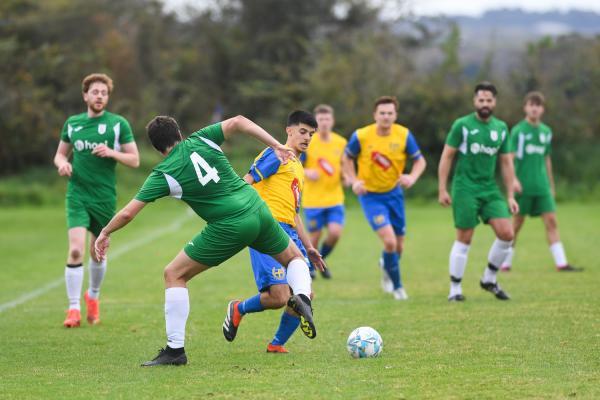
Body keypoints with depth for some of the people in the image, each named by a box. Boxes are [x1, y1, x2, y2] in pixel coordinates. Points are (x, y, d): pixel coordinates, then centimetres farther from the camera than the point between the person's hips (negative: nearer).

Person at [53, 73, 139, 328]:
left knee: (98, 253, 11)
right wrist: (62, 164, -6)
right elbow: (60, 154, 18)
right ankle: (74, 309, -10)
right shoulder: (72, 123, 7)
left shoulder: (119, 124, -1)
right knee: (76, 250, -16)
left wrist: (112, 153, -18)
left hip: (105, 198, 0)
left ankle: (93, 296, 39)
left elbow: (134, 160, 0)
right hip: (77, 195, 0)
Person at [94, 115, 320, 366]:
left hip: (229, 228, -4)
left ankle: (175, 350, 4)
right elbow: (237, 122, -3)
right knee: (294, 258, 27)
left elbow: (127, 213, -3)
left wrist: (105, 233, 15)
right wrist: (276, 146, 2)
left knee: (174, 275, 8)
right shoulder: (200, 140, 7)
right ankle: (302, 297, -7)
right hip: (258, 211, 4)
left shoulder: (163, 174, -2)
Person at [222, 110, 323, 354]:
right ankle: (238, 309, 9)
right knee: (279, 296, -19)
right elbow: (245, 183, -10)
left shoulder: (299, 169, 28)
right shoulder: (277, 155, 0)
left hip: (289, 234, 9)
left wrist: (307, 246, 29)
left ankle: (277, 345, 14)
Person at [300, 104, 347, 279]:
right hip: (313, 199, -2)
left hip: (335, 199, 2)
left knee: (335, 232, -12)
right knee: (315, 236, 2)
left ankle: (321, 259, 18)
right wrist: (307, 172, -21)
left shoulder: (341, 143, 3)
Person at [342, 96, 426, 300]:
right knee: (389, 241, -19)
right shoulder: (361, 136, -15)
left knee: (398, 246, 10)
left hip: (394, 193, 3)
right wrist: (354, 180, -12)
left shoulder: (404, 135, -11)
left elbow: (420, 160, 0)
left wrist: (412, 177, -20)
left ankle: (387, 268, 45)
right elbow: (347, 158, 3)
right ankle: (397, 286, 0)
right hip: (370, 195, -3)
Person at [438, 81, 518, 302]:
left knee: (506, 234, -7)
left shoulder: (501, 128, 8)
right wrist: (442, 189, -8)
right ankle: (455, 289, 7)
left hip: (490, 189, 4)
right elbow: (447, 157, -3)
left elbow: (506, 163, 13)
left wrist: (510, 196, 9)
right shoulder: (462, 125, -5)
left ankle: (489, 279, 12)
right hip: (465, 189, -4)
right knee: (464, 240, -4)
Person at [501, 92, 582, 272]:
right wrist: (513, 179, -23)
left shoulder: (546, 132, 11)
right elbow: (509, 158, -9)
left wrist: (551, 185, 20)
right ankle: (506, 263, 13)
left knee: (551, 221, -5)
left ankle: (561, 263, -9)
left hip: (542, 187, 4)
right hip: (523, 187, -4)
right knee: (517, 224, 2)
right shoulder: (518, 130, -4)